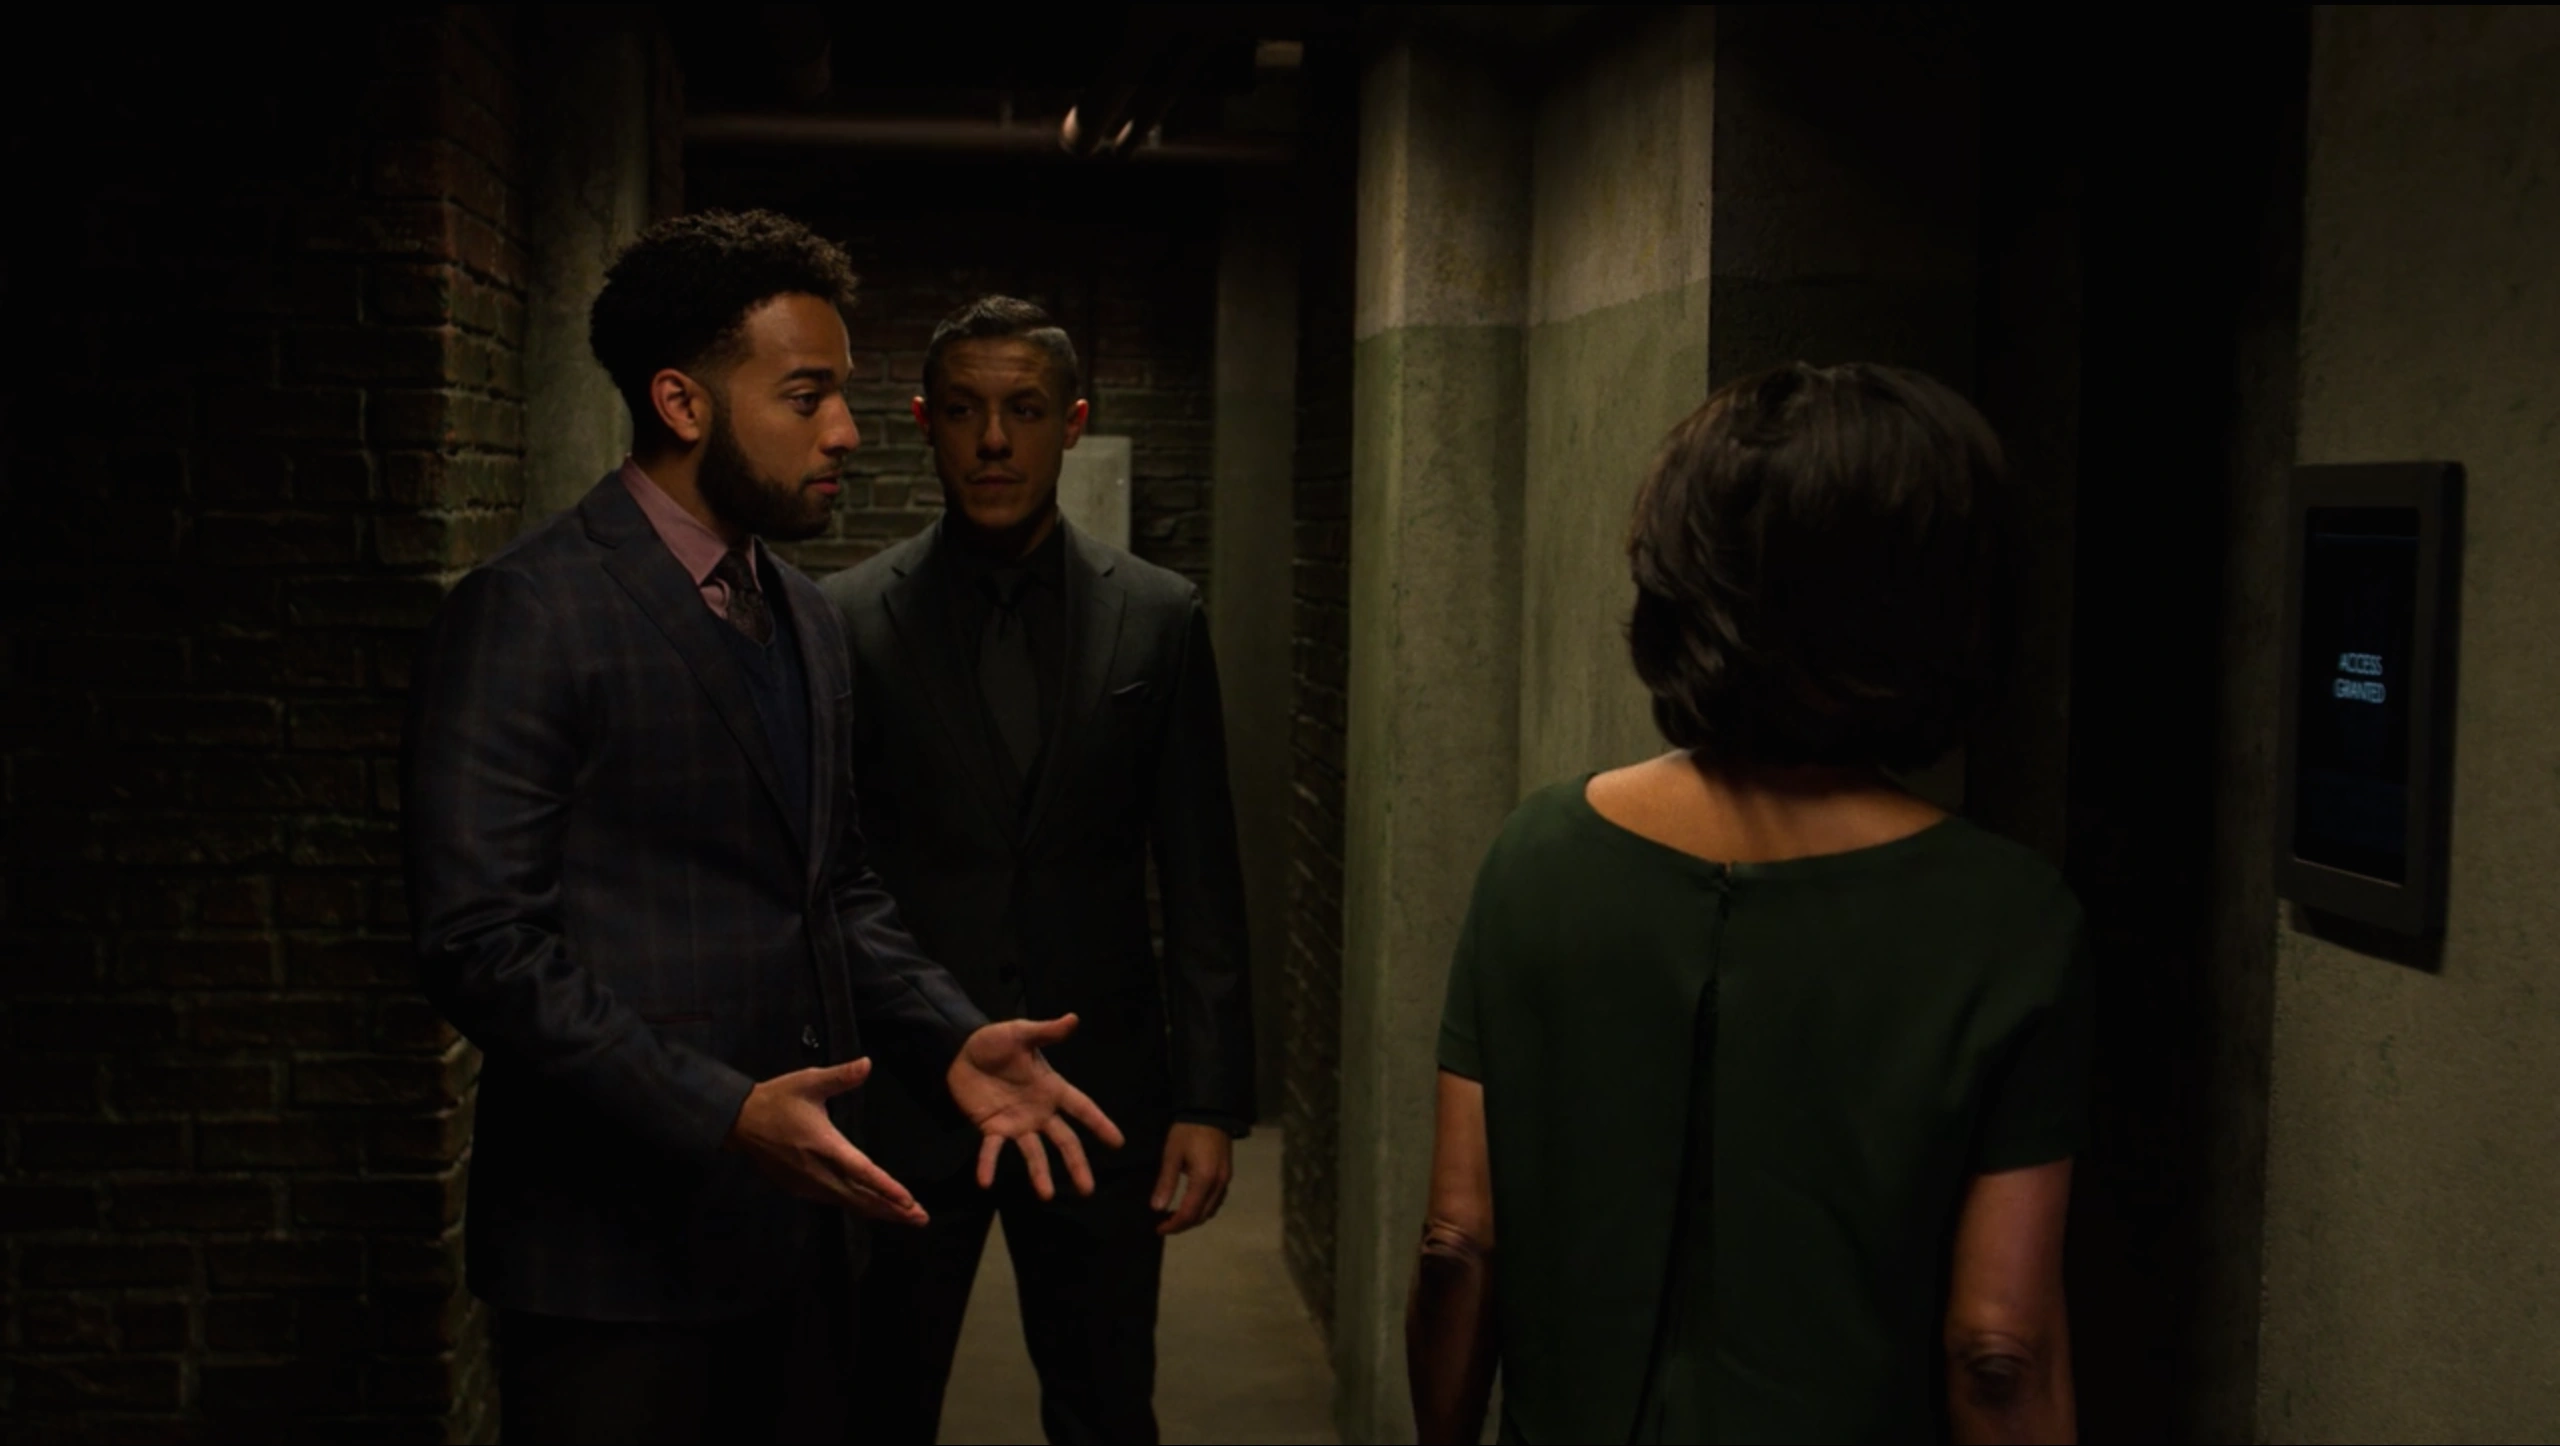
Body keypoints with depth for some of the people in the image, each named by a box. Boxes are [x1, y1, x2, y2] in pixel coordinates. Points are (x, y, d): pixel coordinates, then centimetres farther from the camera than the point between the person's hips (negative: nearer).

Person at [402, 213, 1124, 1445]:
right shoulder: (526, 615, -12)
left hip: (786, 1238, 8)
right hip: (617, 1258, -7)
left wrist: (950, 1042, 1)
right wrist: (723, 1113, -25)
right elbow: (481, 941, -18)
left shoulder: (802, 617, 13)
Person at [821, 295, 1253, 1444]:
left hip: (1099, 1091, 1)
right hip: (900, 1090, -1)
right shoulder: (846, 620, -3)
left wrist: (1212, 1097, -1)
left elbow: (1201, 883, 3)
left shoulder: (1159, 619, 2)